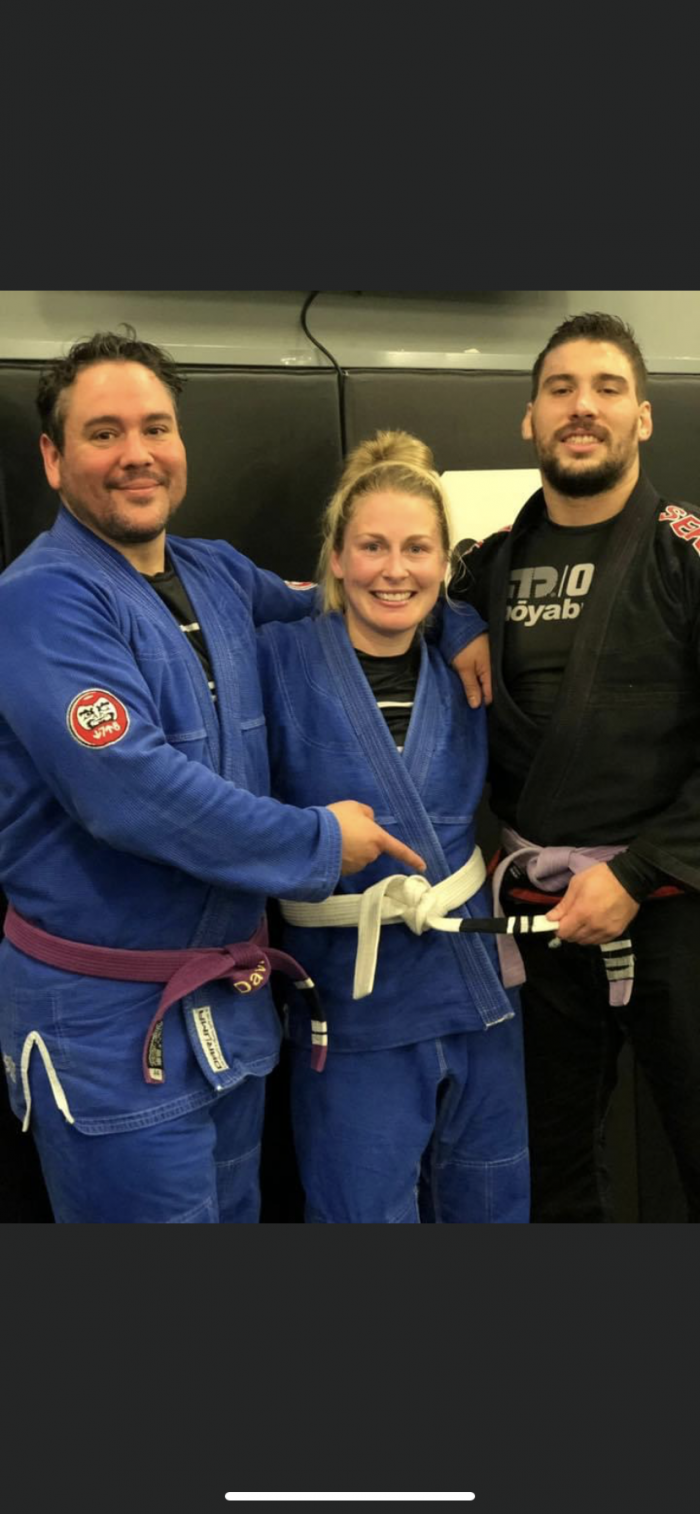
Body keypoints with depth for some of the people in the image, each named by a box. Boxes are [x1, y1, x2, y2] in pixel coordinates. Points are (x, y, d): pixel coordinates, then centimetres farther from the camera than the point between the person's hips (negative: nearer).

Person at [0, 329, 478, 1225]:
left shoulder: (219, 576, 7)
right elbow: (129, 789, -28)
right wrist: (320, 843, -18)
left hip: (232, 1001, 8)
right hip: (109, 1019, -7)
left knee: (232, 1207, 21)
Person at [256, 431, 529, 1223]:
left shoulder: (460, 673, 4)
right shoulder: (280, 660, -11)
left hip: (478, 992, 5)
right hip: (352, 1009, -4)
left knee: (492, 1205, 18)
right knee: (366, 1213, 8)